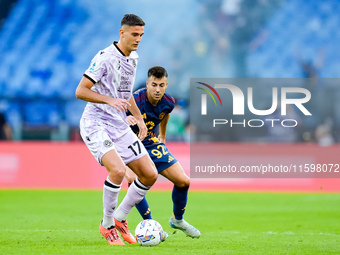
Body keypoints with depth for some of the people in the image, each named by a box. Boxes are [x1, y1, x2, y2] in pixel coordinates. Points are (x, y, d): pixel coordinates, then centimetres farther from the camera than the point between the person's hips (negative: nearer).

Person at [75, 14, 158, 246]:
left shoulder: (133, 59, 12)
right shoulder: (105, 57, -14)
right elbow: (80, 91, -16)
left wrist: (139, 118, 21)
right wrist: (109, 100, -27)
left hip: (120, 127, 8)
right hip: (96, 125, -8)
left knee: (150, 175, 1)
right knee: (118, 170, -28)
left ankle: (120, 218, 18)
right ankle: (107, 225, -8)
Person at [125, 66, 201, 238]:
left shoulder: (168, 103, -11)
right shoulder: (135, 101, -30)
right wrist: (124, 120, -53)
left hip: (152, 144, 5)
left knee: (183, 181, -1)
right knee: (133, 180, -33)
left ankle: (177, 219, 26)